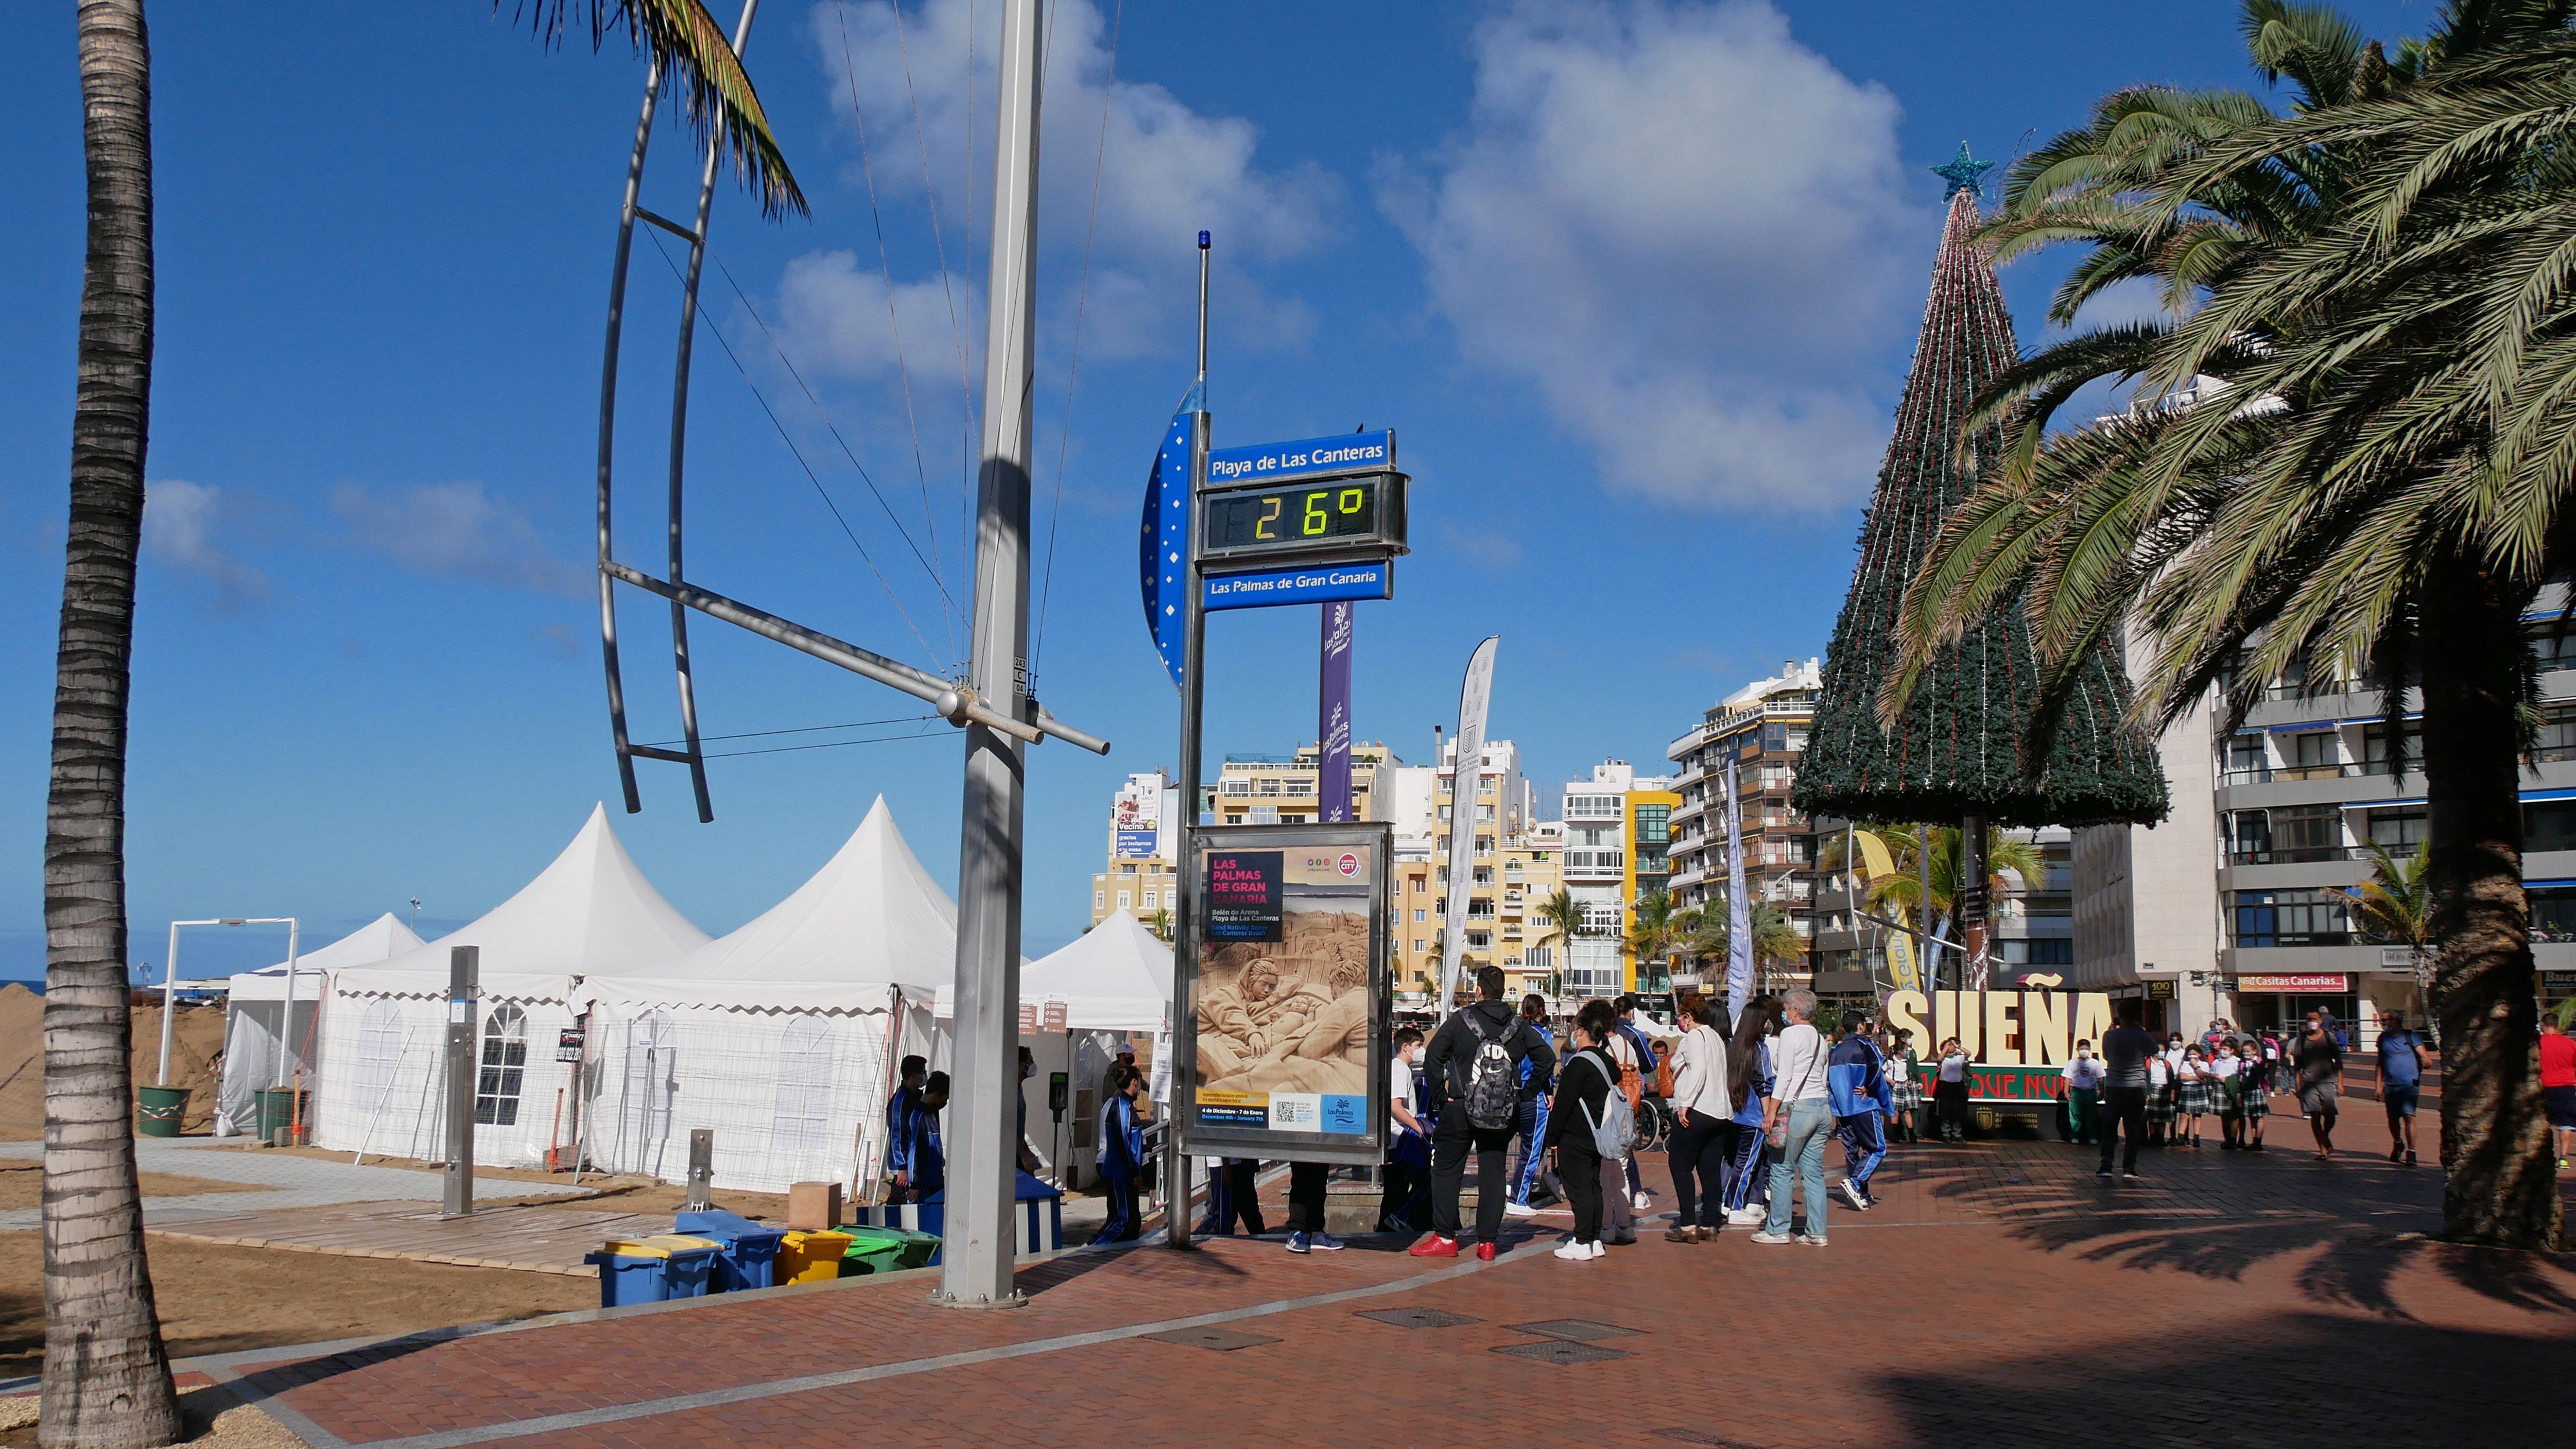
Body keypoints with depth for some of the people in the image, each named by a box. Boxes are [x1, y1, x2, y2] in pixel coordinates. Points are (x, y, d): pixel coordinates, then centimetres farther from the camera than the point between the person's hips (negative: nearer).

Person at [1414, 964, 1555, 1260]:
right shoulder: (1518, 1025, 4)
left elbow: (1433, 1057, -10)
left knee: (1446, 1170, 7)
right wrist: (1525, 1094, 9)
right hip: (1504, 1112, 3)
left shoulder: (1460, 1019, -4)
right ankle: (1488, 1242, 8)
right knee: (1493, 1173, 9)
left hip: (1460, 1108, -3)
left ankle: (1445, 1238, 5)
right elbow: (1547, 1058, 4)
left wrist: (1439, 1095, -2)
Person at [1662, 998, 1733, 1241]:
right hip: (1721, 1112, 9)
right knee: (1711, 1170, 9)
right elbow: (1720, 1074, 17)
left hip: (1696, 1112, -9)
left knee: (1681, 1167, -4)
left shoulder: (1694, 1036, -7)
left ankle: (1688, 1226, -9)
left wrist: (1685, 1103, -24)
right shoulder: (1716, 1038, 19)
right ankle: (1710, 1224, 9)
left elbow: (1698, 1069, -21)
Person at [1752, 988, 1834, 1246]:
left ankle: (1778, 1230, 2)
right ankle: (1816, 1232, 7)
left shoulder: (1790, 1033, -7)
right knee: (1814, 1172, 8)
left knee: (1782, 1169, -1)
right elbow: (1822, 1077, 15)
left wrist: (1771, 1111, -12)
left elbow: (1784, 1077, -13)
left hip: (1797, 1107, -8)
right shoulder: (1819, 1038, 16)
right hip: (1823, 1106, 8)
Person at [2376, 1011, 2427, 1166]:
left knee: (2409, 1117, -14)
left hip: (2409, 1084, -4)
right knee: (2393, 1119, 12)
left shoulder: (2411, 1037, -2)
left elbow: (2424, 1056, -5)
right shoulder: (2383, 1038, 10)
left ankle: (2411, 1152, -13)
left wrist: (2426, 1062, -29)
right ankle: (2398, 1144, 37)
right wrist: (2379, 1086, 13)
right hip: (2390, 1085, 4)